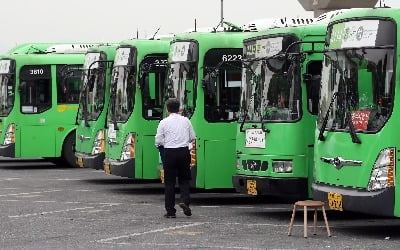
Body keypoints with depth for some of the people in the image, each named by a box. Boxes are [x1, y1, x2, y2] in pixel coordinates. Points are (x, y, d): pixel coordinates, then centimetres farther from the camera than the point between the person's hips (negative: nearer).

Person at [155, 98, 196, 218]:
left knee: (169, 182, 4)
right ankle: (184, 200, -9)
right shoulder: (186, 120, 5)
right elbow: (192, 137, 12)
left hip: (169, 153, -2)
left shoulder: (164, 122, -3)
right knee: (184, 179, 15)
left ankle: (170, 211, 5)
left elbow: (158, 142, -3)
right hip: (184, 152, 2)